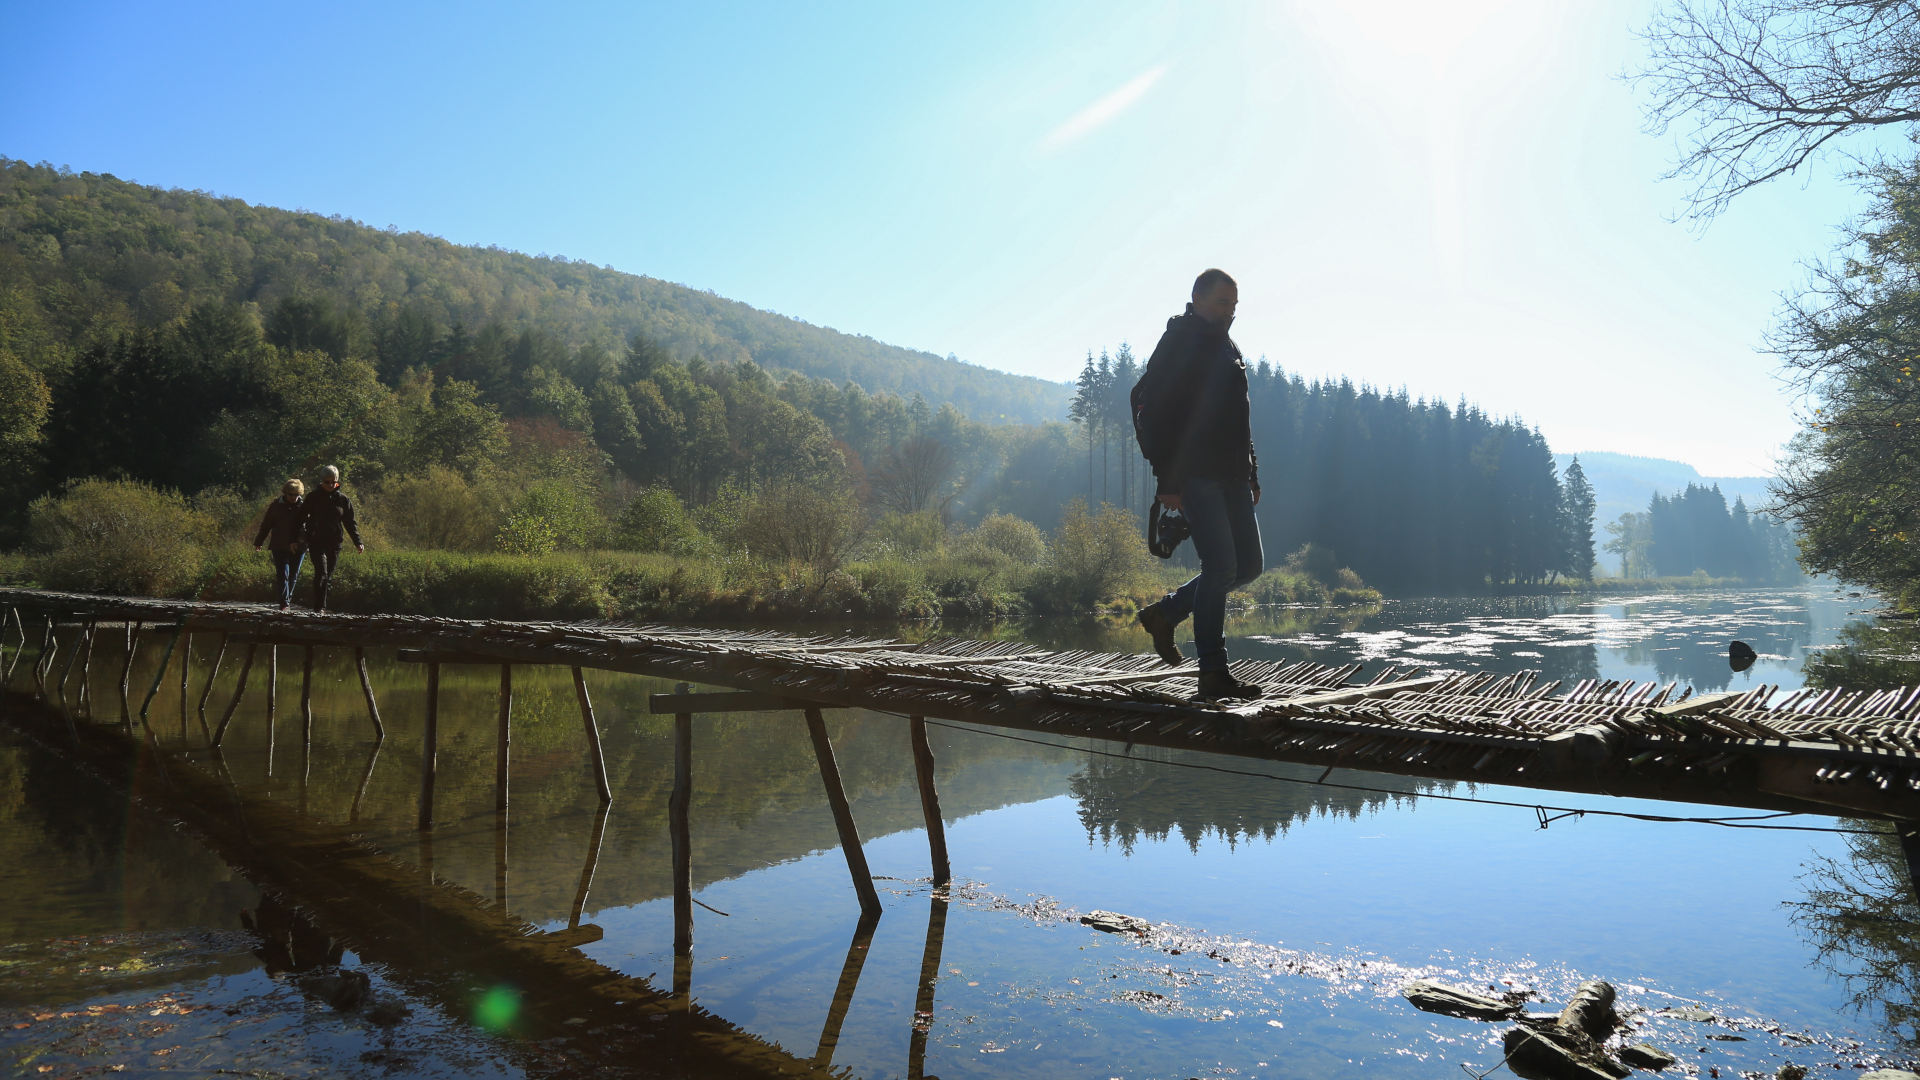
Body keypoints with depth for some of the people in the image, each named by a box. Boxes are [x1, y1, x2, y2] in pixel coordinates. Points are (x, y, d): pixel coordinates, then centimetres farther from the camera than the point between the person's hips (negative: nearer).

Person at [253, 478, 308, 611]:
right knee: (283, 574, -9)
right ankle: (284, 603, -10)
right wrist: (258, 542, 10)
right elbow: (265, 525, 9)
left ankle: (288, 599, 26)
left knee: (293, 575, 10)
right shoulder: (276, 506, 3)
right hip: (280, 547, -1)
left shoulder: (303, 507, 3)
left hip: (298, 547, 1)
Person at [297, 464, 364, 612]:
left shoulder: (343, 499, 7)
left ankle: (321, 606, 18)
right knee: (321, 573, -16)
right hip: (316, 542, -2)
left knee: (328, 576, 7)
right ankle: (319, 607, -15)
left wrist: (357, 542, 2)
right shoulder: (313, 498, 3)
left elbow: (350, 523, 11)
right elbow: (301, 518, 6)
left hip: (335, 543, 2)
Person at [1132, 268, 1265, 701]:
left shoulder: (1229, 349, 21)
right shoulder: (1177, 345, -4)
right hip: (1196, 478, -8)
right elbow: (1153, 414, -12)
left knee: (1249, 564, 8)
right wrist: (1167, 480, -18)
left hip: (1232, 478, 8)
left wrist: (1252, 475, 19)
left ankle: (1166, 612, 22)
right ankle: (1213, 675, -4)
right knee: (1221, 566, -12)